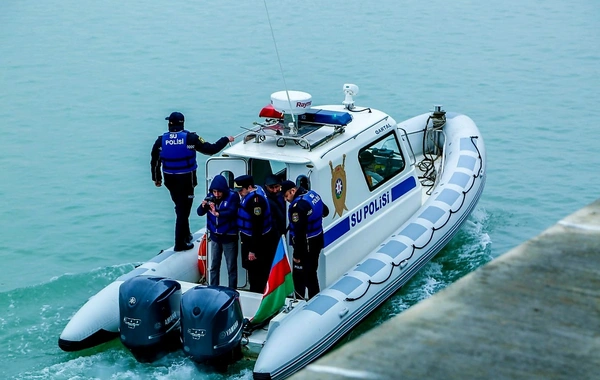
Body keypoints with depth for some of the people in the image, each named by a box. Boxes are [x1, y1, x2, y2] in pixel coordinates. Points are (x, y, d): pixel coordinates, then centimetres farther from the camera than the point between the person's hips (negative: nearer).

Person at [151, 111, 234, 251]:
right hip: (186, 180, -4)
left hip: (170, 180, 4)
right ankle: (180, 244, 5)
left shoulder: (161, 140, -6)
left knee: (180, 207, 23)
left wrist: (156, 178, 17)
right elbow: (211, 149, -12)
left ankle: (185, 235, 35)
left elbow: (155, 161, 1)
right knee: (183, 210, 3)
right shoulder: (190, 138, -14)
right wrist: (226, 140, 3)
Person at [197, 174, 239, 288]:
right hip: (215, 236, 4)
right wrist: (203, 206, -24)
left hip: (229, 237, -4)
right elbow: (200, 213, -2)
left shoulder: (232, 196, -14)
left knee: (231, 267, 3)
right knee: (214, 266, 14)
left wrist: (217, 213, -42)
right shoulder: (210, 197, -2)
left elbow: (232, 212, -28)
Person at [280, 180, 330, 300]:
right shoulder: (313, 194, 4)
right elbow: (325, 211, 22)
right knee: (311, 273, 19)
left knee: (299, 276, -1)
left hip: (305, 246, -9)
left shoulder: (298, 206, -25)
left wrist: (297, 254, -21)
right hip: (317, 241, 9)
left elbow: (299, 231, -26)